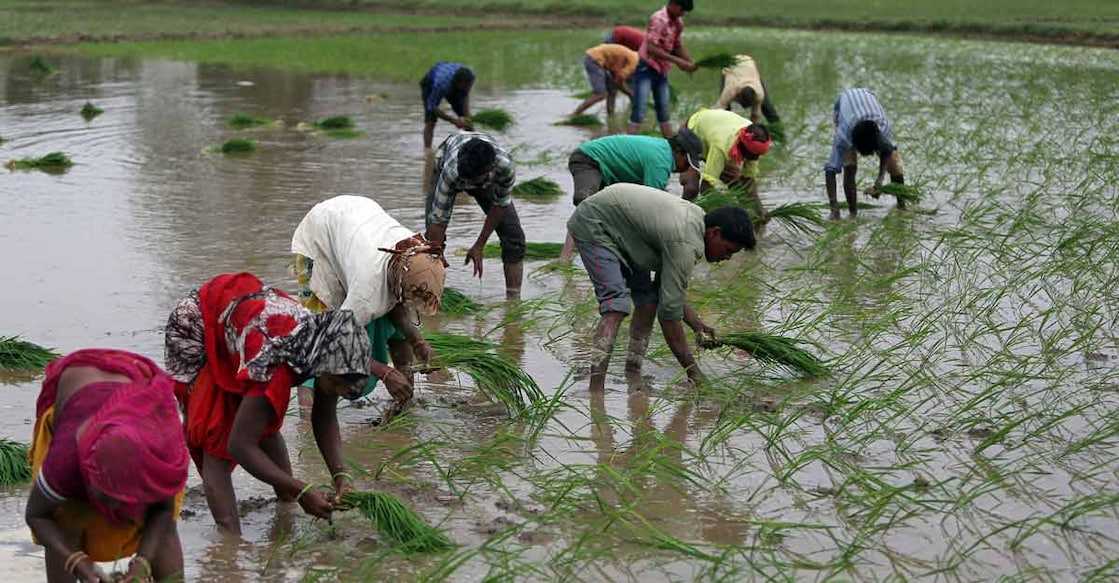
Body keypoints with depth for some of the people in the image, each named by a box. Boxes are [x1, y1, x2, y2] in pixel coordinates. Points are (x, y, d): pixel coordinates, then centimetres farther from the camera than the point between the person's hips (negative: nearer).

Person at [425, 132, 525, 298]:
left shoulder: (505, 165, -43)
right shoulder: (450, 171, -46)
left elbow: (500, 204, -23)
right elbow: (438, 222, -41)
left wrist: (479, 246, -18)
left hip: (489, 181, 1)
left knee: (513, 236, -10)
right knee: (433, 235, -18)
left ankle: (513, 301, -4)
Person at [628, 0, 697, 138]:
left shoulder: (678, 22, 4)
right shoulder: (658, 19, -20)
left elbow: (678, 46, 17)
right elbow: (651, 48, -26)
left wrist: (690, 63, 1)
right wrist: (677, 61, -26)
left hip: (662, 70, 8)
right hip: (646, 68, -8)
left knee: (663, 110, 13)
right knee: (639, 109, -12)